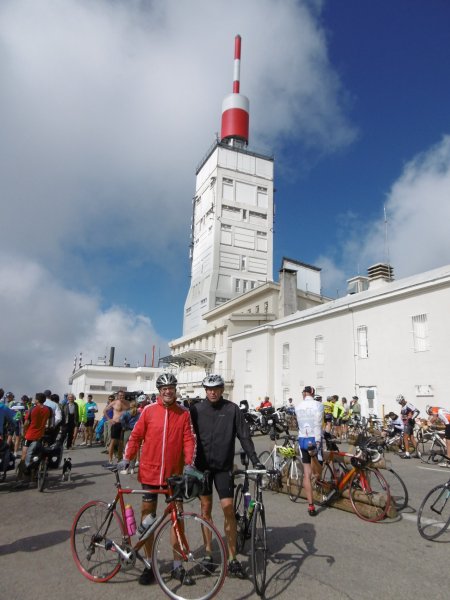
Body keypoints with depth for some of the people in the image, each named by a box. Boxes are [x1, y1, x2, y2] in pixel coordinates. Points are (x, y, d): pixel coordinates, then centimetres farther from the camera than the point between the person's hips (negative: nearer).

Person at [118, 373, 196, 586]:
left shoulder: (184, 413, -2)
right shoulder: (149, 410, -4)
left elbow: (188, 439, -3)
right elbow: (136, 436, 2)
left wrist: (189, 462, -15)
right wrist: (127, 458, -6)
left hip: (174, 474, 0)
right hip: (149, 472, 0)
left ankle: (178, 566, 23)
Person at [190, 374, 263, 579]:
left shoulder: (232, 409, -5)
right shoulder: (196, 409, -3)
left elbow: (244, 437, -3)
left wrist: (255, 460, -9)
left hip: (224, 466, -1)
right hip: (202, 465, 1)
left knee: (228, 508, -4)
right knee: (206, 508, 11)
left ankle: (232, 558, 10)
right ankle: (208, 551, 27)